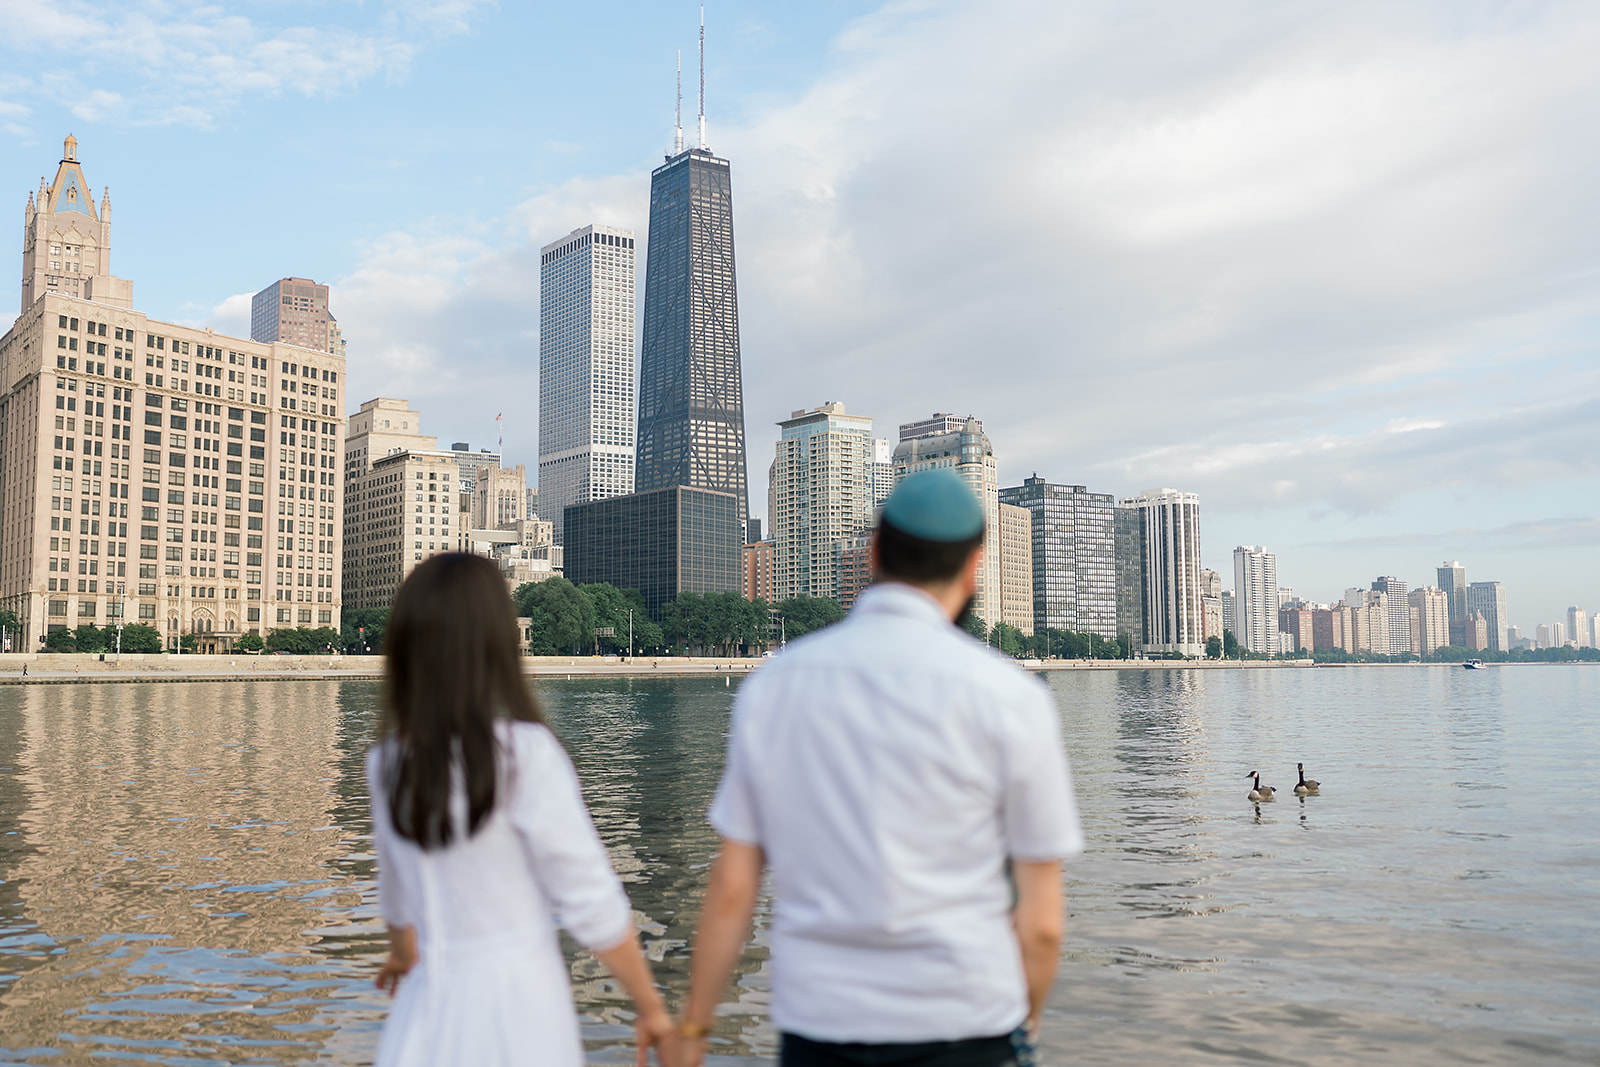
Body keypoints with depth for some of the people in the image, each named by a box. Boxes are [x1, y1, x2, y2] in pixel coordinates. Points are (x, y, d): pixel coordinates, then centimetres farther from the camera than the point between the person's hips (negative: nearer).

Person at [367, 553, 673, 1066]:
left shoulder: (388, 764, 0)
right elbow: (592, 905, -14)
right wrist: (651, 1007, -1)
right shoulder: (526, 753, -17)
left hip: (431, 1001, 5)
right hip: (517, 1004, -5)